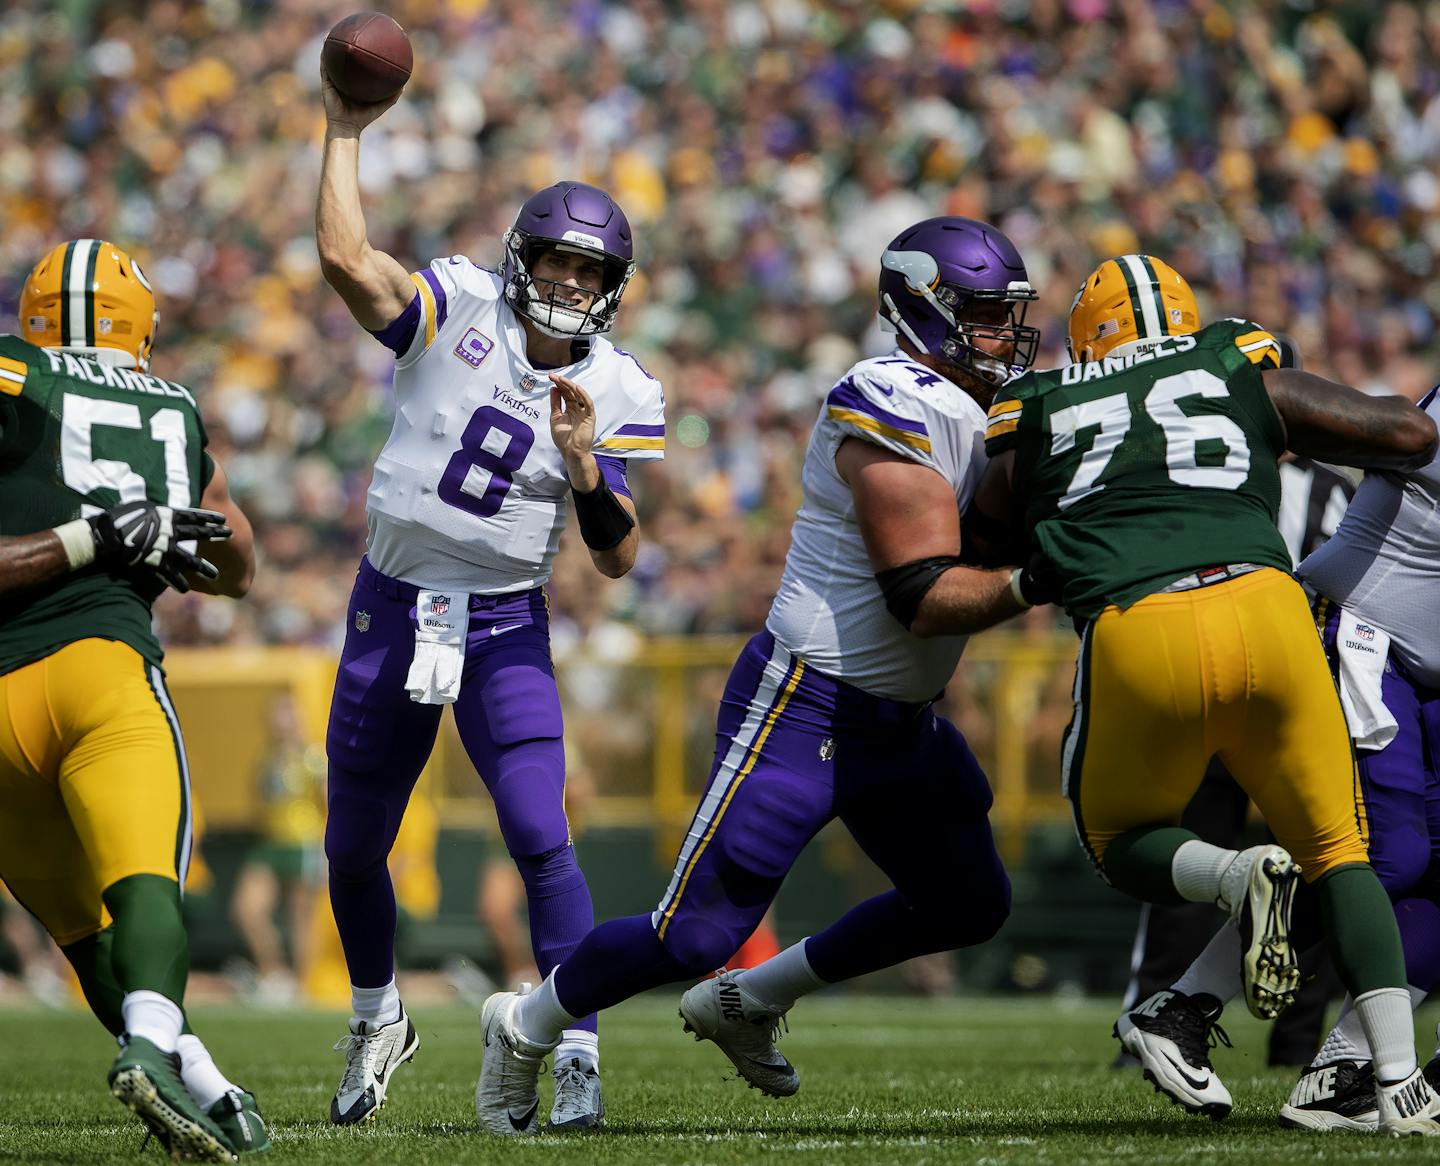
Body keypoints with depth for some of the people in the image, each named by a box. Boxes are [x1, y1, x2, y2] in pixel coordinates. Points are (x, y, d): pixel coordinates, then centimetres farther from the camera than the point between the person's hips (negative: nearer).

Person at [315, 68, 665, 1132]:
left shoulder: (622, 396, -6)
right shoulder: (455, 309, -8)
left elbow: (617, 558, -8)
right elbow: (345, 257, -24)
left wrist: (583, 463, -24)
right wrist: (347, 133, -19)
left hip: (506, 627, -1)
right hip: (392, 608, 1)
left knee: (540, 837, -18)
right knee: (354, 850, 13)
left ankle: (579, 1057, -13)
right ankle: (379, 1022, 39)